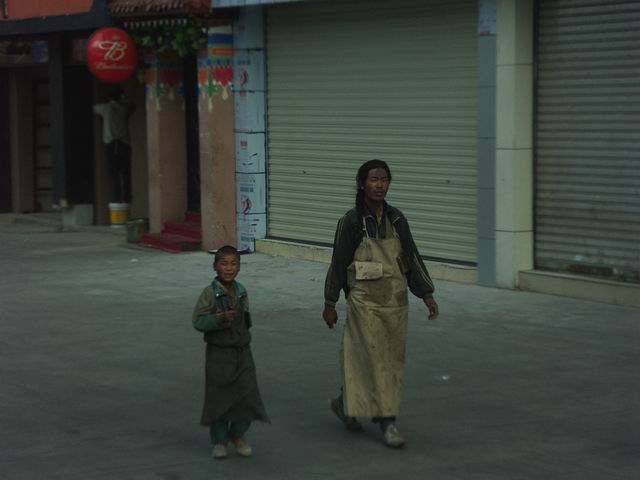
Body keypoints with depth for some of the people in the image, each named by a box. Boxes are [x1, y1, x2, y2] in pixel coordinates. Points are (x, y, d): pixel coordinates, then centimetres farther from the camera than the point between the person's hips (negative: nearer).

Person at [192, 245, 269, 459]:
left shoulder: (241, 291, 5)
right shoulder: (210, 293, -13)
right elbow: (198, 321, -17)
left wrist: (246, 319, 2)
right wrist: (220, 319, -28)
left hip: (242, 352, 5)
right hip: (219, 353, -5)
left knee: (246, 393, 3)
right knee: (218, 397, 3)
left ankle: (238, 434, 23)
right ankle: (219, 440, 17)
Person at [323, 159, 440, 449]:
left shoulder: (396, 219, 5)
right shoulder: (352, 221, -8)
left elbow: (411, 258, 8)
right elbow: (338, 262, -3)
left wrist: (426, 294, 2)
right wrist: (330, 303, -2)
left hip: (396, 301, 5)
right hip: (365, 302, -5)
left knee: (393, 358, 11)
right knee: (376, 359, -7)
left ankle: (346, 403, 30)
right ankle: (387, 422, -1)